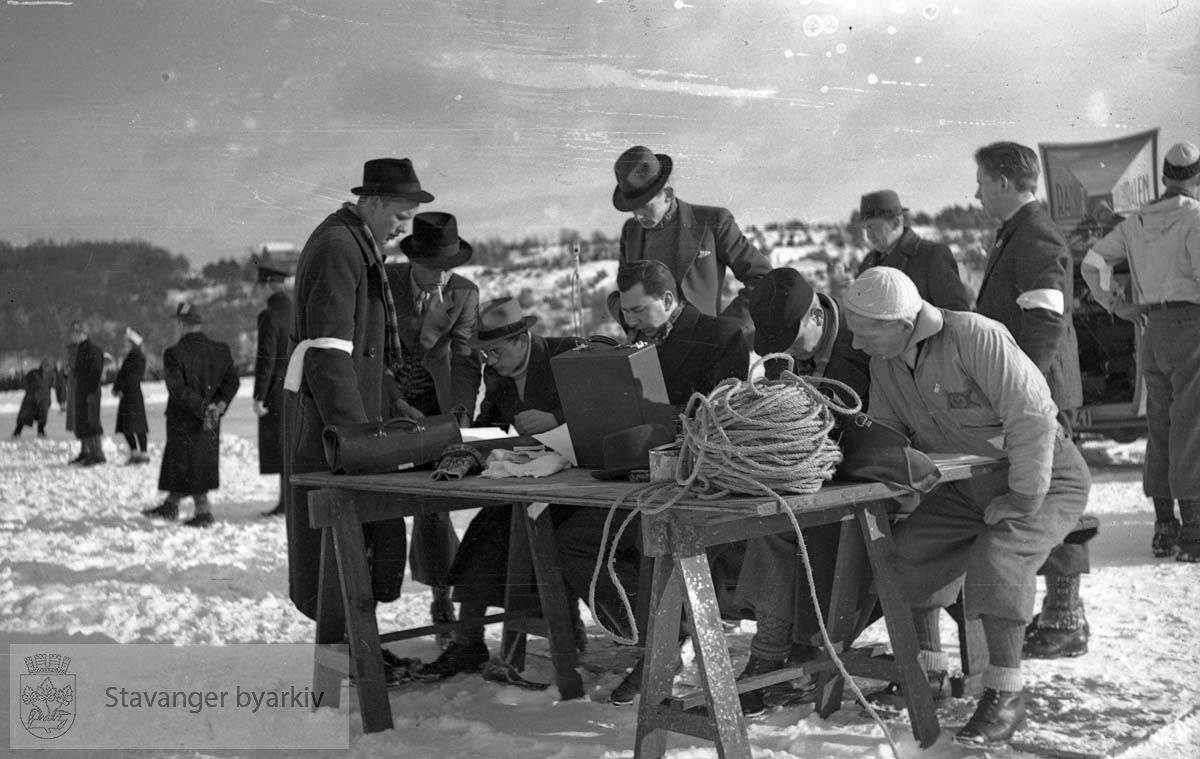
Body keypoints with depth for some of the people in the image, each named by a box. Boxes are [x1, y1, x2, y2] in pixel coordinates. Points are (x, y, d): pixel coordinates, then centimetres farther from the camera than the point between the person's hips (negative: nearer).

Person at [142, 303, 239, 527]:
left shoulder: (174, 354, -14)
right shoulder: (221, 351, 1)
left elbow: (178, 389, -21)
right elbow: (232, 380, -5)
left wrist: (202, 408, -18)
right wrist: (219, 405, -12)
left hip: (183, 422, -6)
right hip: (210, 424, 6)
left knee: (188, 468, 6)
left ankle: (204, 512, 6)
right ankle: (170, 505, 28)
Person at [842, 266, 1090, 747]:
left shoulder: (976, 338, -29)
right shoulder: (883, 362, -4)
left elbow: (1032, 419, -29)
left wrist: (1024, 497, -25)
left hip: (1044, 479, -7)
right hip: (968, 486, 7)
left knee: (998, 559, -29)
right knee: (908, 549, -10)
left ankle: (1005, 695, -15)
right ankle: (926, 668, 8)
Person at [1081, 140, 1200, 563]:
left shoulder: (1137, 222, 12)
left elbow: (1092, 263, 13)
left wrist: (1117, 306, 10)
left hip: (1154, 329, 7)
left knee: (1160, 428, 10)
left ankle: (1164, 527, 14)